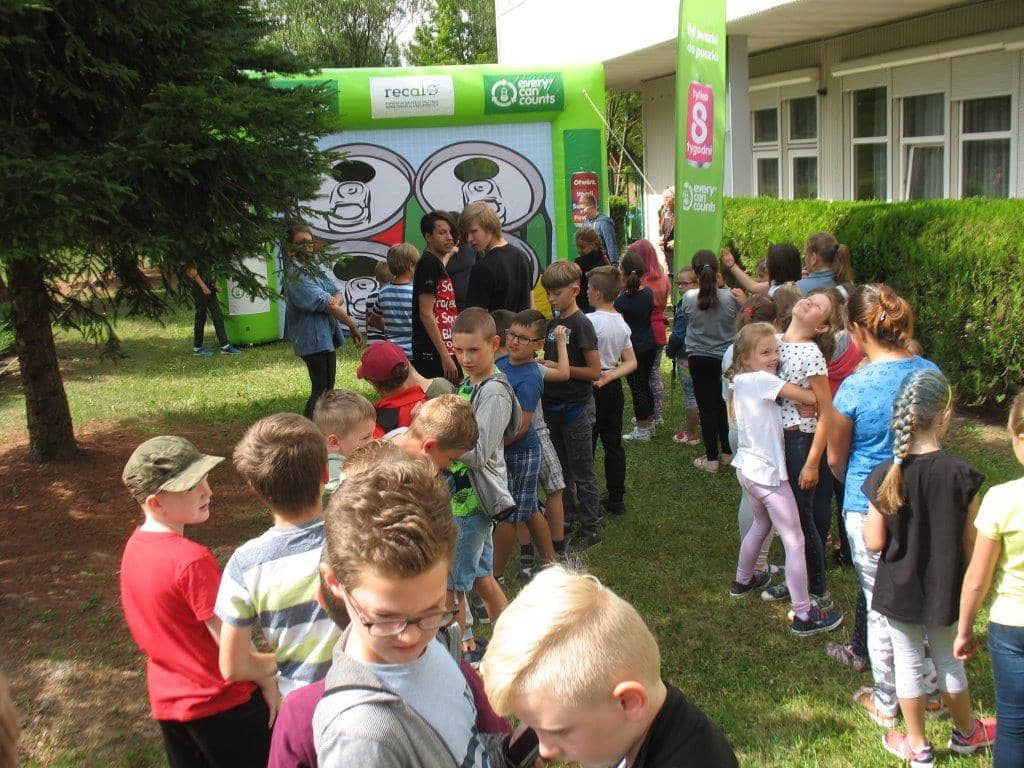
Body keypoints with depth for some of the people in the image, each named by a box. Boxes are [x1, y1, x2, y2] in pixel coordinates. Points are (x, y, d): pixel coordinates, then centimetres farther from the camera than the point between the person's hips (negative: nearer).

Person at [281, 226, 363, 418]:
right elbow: (324, 303, -18)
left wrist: (334, 301, -15)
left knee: (321, 390, 17)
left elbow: (339, 294, 10)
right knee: (323, 391, -10)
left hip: (326, 338, 10)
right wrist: (353, 325, -13)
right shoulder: (295, 274, -14)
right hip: (316, 340, -10)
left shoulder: (312, 268, 16)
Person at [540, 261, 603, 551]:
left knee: (582, 472, 2)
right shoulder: (553, 323, 8)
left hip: (576, 407, -8)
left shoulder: (581, 325, -15)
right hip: (553, 405, 8)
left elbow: (594, 372, -18)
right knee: (560, 468, 18)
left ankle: (590, 529, 12)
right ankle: (568, 517, 32)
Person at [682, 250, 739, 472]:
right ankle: (728, 452, 29)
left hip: (699, 360, -2)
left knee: (707, 408, 6)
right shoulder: (730, 297, -13)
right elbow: (739, 321, 3)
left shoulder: (689, 298, -14)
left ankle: (712, 458, 10)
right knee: (724, 405, 18)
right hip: (727, 358, 2)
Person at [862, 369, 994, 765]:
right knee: (948, 659, 23)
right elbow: (971, 544, -9)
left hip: (899, 590, -1)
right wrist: (970, 588, 9)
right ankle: (965, 733, 44)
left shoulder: (884, 477, -18)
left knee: (908, 663, 16)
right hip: (945, 590, 1)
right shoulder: (963, 476, -18)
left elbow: (874, 543, -13)